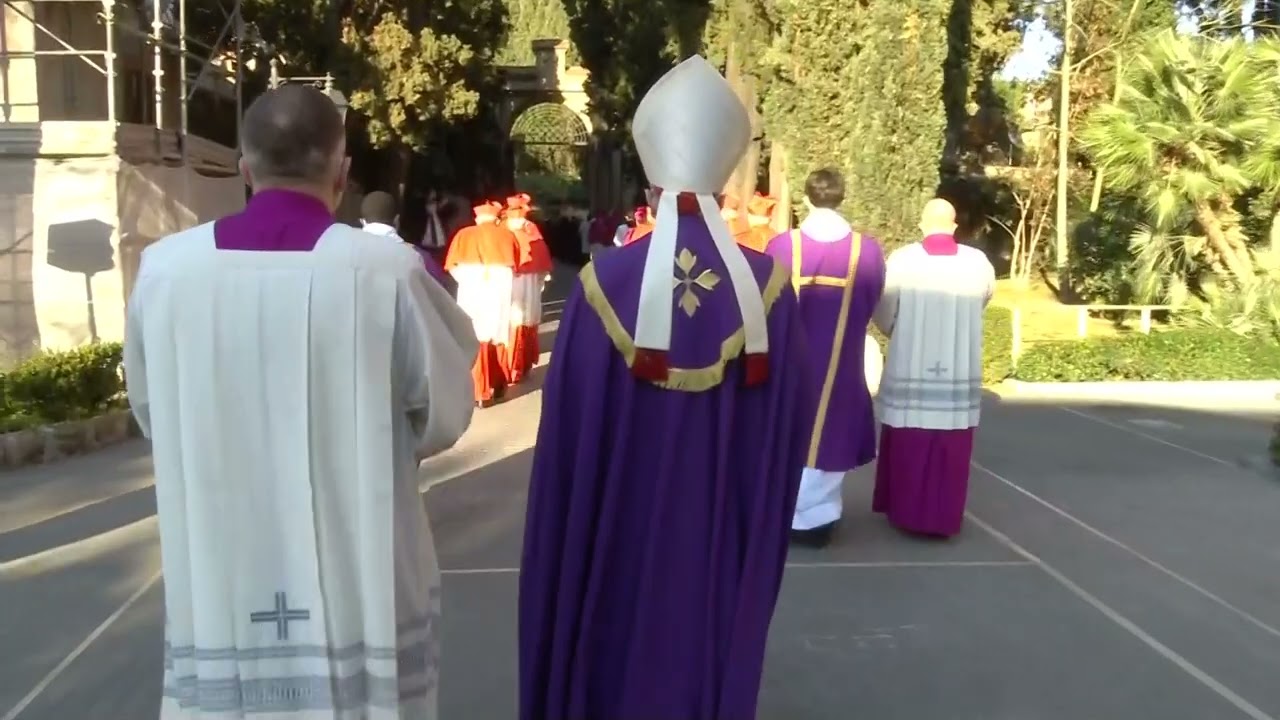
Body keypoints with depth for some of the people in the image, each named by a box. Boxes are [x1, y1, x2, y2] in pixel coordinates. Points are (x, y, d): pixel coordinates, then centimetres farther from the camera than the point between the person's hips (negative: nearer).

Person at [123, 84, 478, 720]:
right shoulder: (386, 269, -16)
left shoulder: (163, 268, -7)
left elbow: (154, 414, 8)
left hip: (216, 592, 3)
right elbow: (445, 412, -3)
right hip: (361, 588, -2)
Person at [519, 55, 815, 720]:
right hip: (724, 541, 1)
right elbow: (792, 421, -2)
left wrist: (572, 536, 6)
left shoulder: (605, 283, -16)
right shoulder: (766, 286, -10)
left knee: (617, 659, 18)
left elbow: (568, 430, -10)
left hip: (619, 532, -1)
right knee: (713, 650, 19)